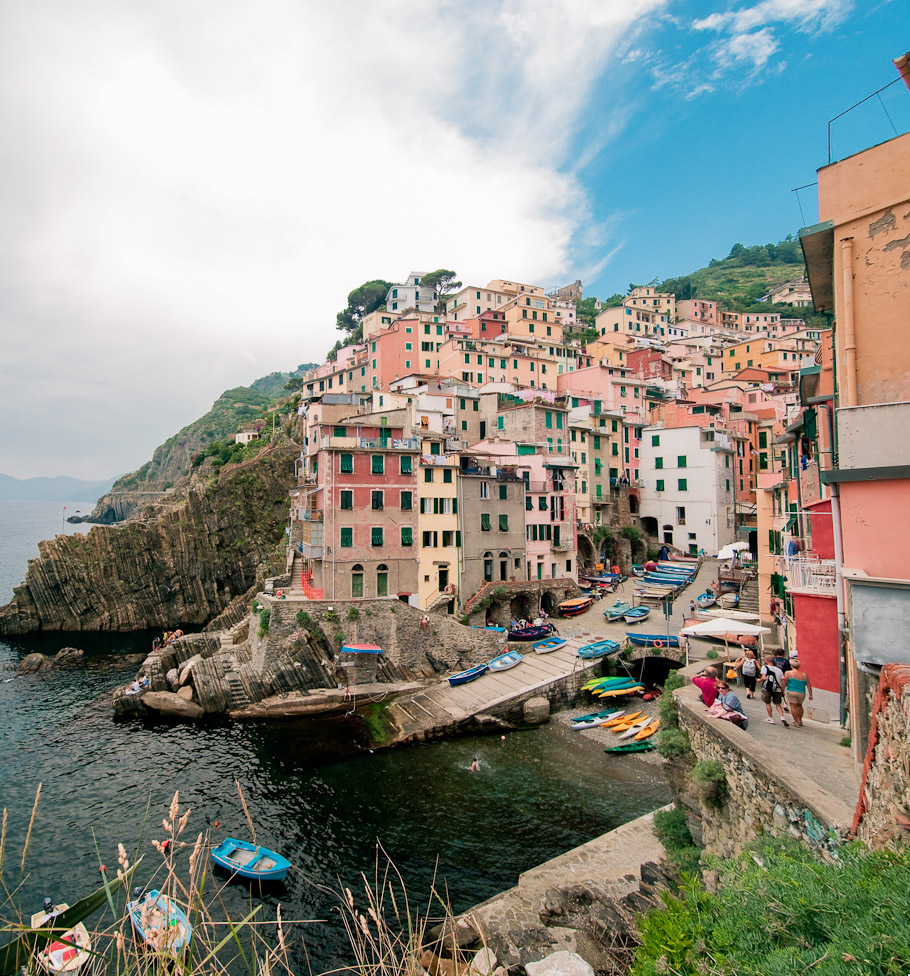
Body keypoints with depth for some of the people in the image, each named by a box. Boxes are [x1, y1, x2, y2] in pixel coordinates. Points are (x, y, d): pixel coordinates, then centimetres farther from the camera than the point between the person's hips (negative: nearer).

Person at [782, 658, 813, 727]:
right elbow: (808, 685, 3)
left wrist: (783, 691, 8)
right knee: (799, 705, 22)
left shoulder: (788, 673, -5)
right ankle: (800, 721, 30)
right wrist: (810, 695, 8)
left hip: (791, 692, -4)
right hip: (801, 693, 4)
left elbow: (784, 683, -3)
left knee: (793, 706, 2)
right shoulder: (804, 674, 4)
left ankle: (796, 722, 1)